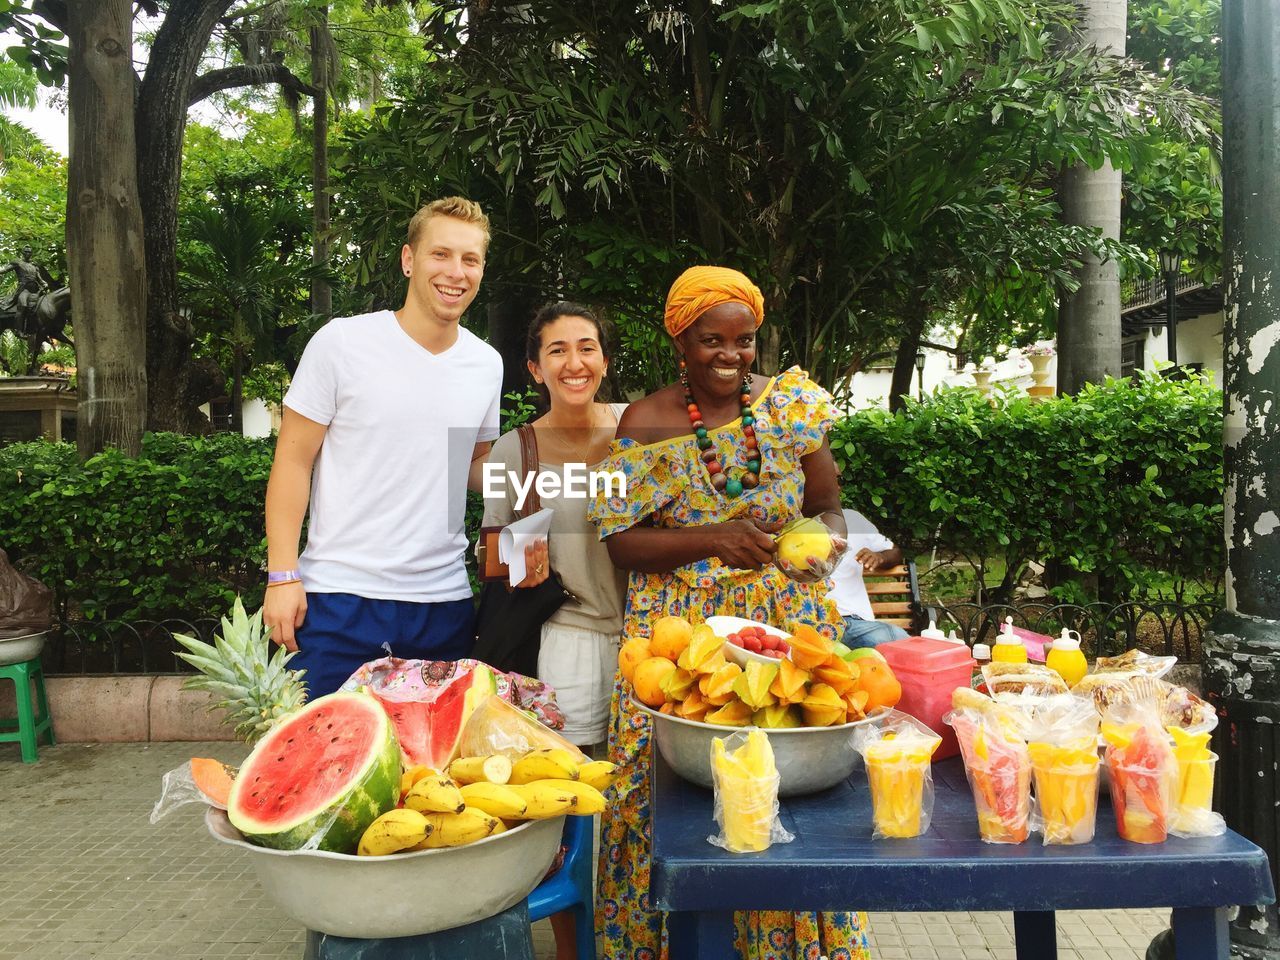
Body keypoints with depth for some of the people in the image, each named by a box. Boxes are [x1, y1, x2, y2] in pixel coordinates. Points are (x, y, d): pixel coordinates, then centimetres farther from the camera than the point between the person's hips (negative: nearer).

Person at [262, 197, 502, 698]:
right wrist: (282, 575, -10)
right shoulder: (342, 342, -7)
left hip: (445, 601, 4)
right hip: (340, 597, -4)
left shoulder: (486, 364, 7)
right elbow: (293, 460, -4)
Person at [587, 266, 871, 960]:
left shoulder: (795, 405, 4)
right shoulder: (646, 423, 0)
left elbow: (827, 506, 10)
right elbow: (621, 541, -3)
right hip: (679, 633, -1)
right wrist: (715, 539, -16)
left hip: (787, 622, 1)